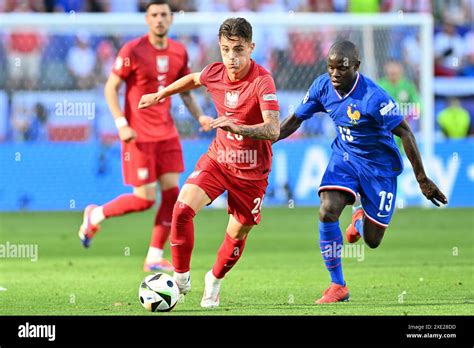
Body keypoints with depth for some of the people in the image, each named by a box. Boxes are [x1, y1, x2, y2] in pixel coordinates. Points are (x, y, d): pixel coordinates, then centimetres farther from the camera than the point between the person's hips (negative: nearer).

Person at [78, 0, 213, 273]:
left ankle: (155, 258, 6)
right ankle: (95, 215, 19)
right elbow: (111, 88, -7)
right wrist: (121, 124, -17)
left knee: (172, 193, -2)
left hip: (166, 134, 6)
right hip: (139, 136, -6)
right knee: (145, 199, -7)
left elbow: (185, 91, 17)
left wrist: (199, 116, 0)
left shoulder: (179, 52, 6)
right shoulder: (133, 51, -11)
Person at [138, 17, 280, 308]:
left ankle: (215, 280, 37)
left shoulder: (262, 81, -24)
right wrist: (160, 95, 30)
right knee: (183, 208, -18)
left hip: (251, 170, -3)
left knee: (238, 234, 7)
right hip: (218, 157, 3)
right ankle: (181, 277, -2)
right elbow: (193, 79, 19)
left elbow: (273, 130, -34)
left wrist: (237, 128, -49)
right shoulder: (215, 73, -7)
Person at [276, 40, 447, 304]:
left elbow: (405, 133, -22)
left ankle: (361, 220, 44)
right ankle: (338, 287, -8)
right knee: (328, 212, -22)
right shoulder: (323, 87, -12)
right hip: (345, 156, 4)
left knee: (372, 241, 3)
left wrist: (422, 179, -21)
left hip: (379, 166, -4)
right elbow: (295, 120, 1)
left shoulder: (374, 97, -29)